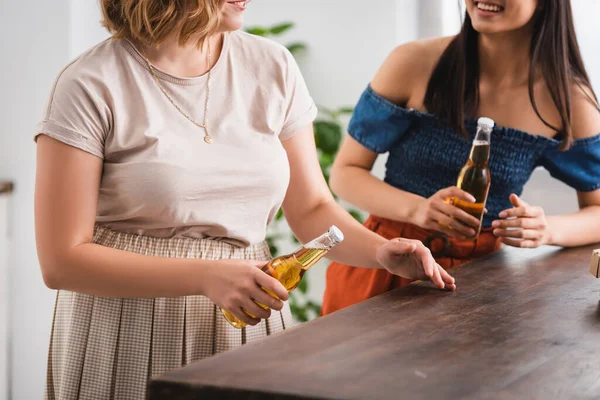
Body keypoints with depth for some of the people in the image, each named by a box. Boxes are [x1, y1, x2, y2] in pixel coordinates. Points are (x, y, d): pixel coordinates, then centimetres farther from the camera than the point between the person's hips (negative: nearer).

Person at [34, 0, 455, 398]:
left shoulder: (273, 67, 2)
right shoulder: (92, 84, -11)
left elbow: (311, 208, 8)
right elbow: (61, 260, -13)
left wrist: (381, 250, -12)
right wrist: (205, 276, -22)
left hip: (247, 334, 4)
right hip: (131, 345, -3)